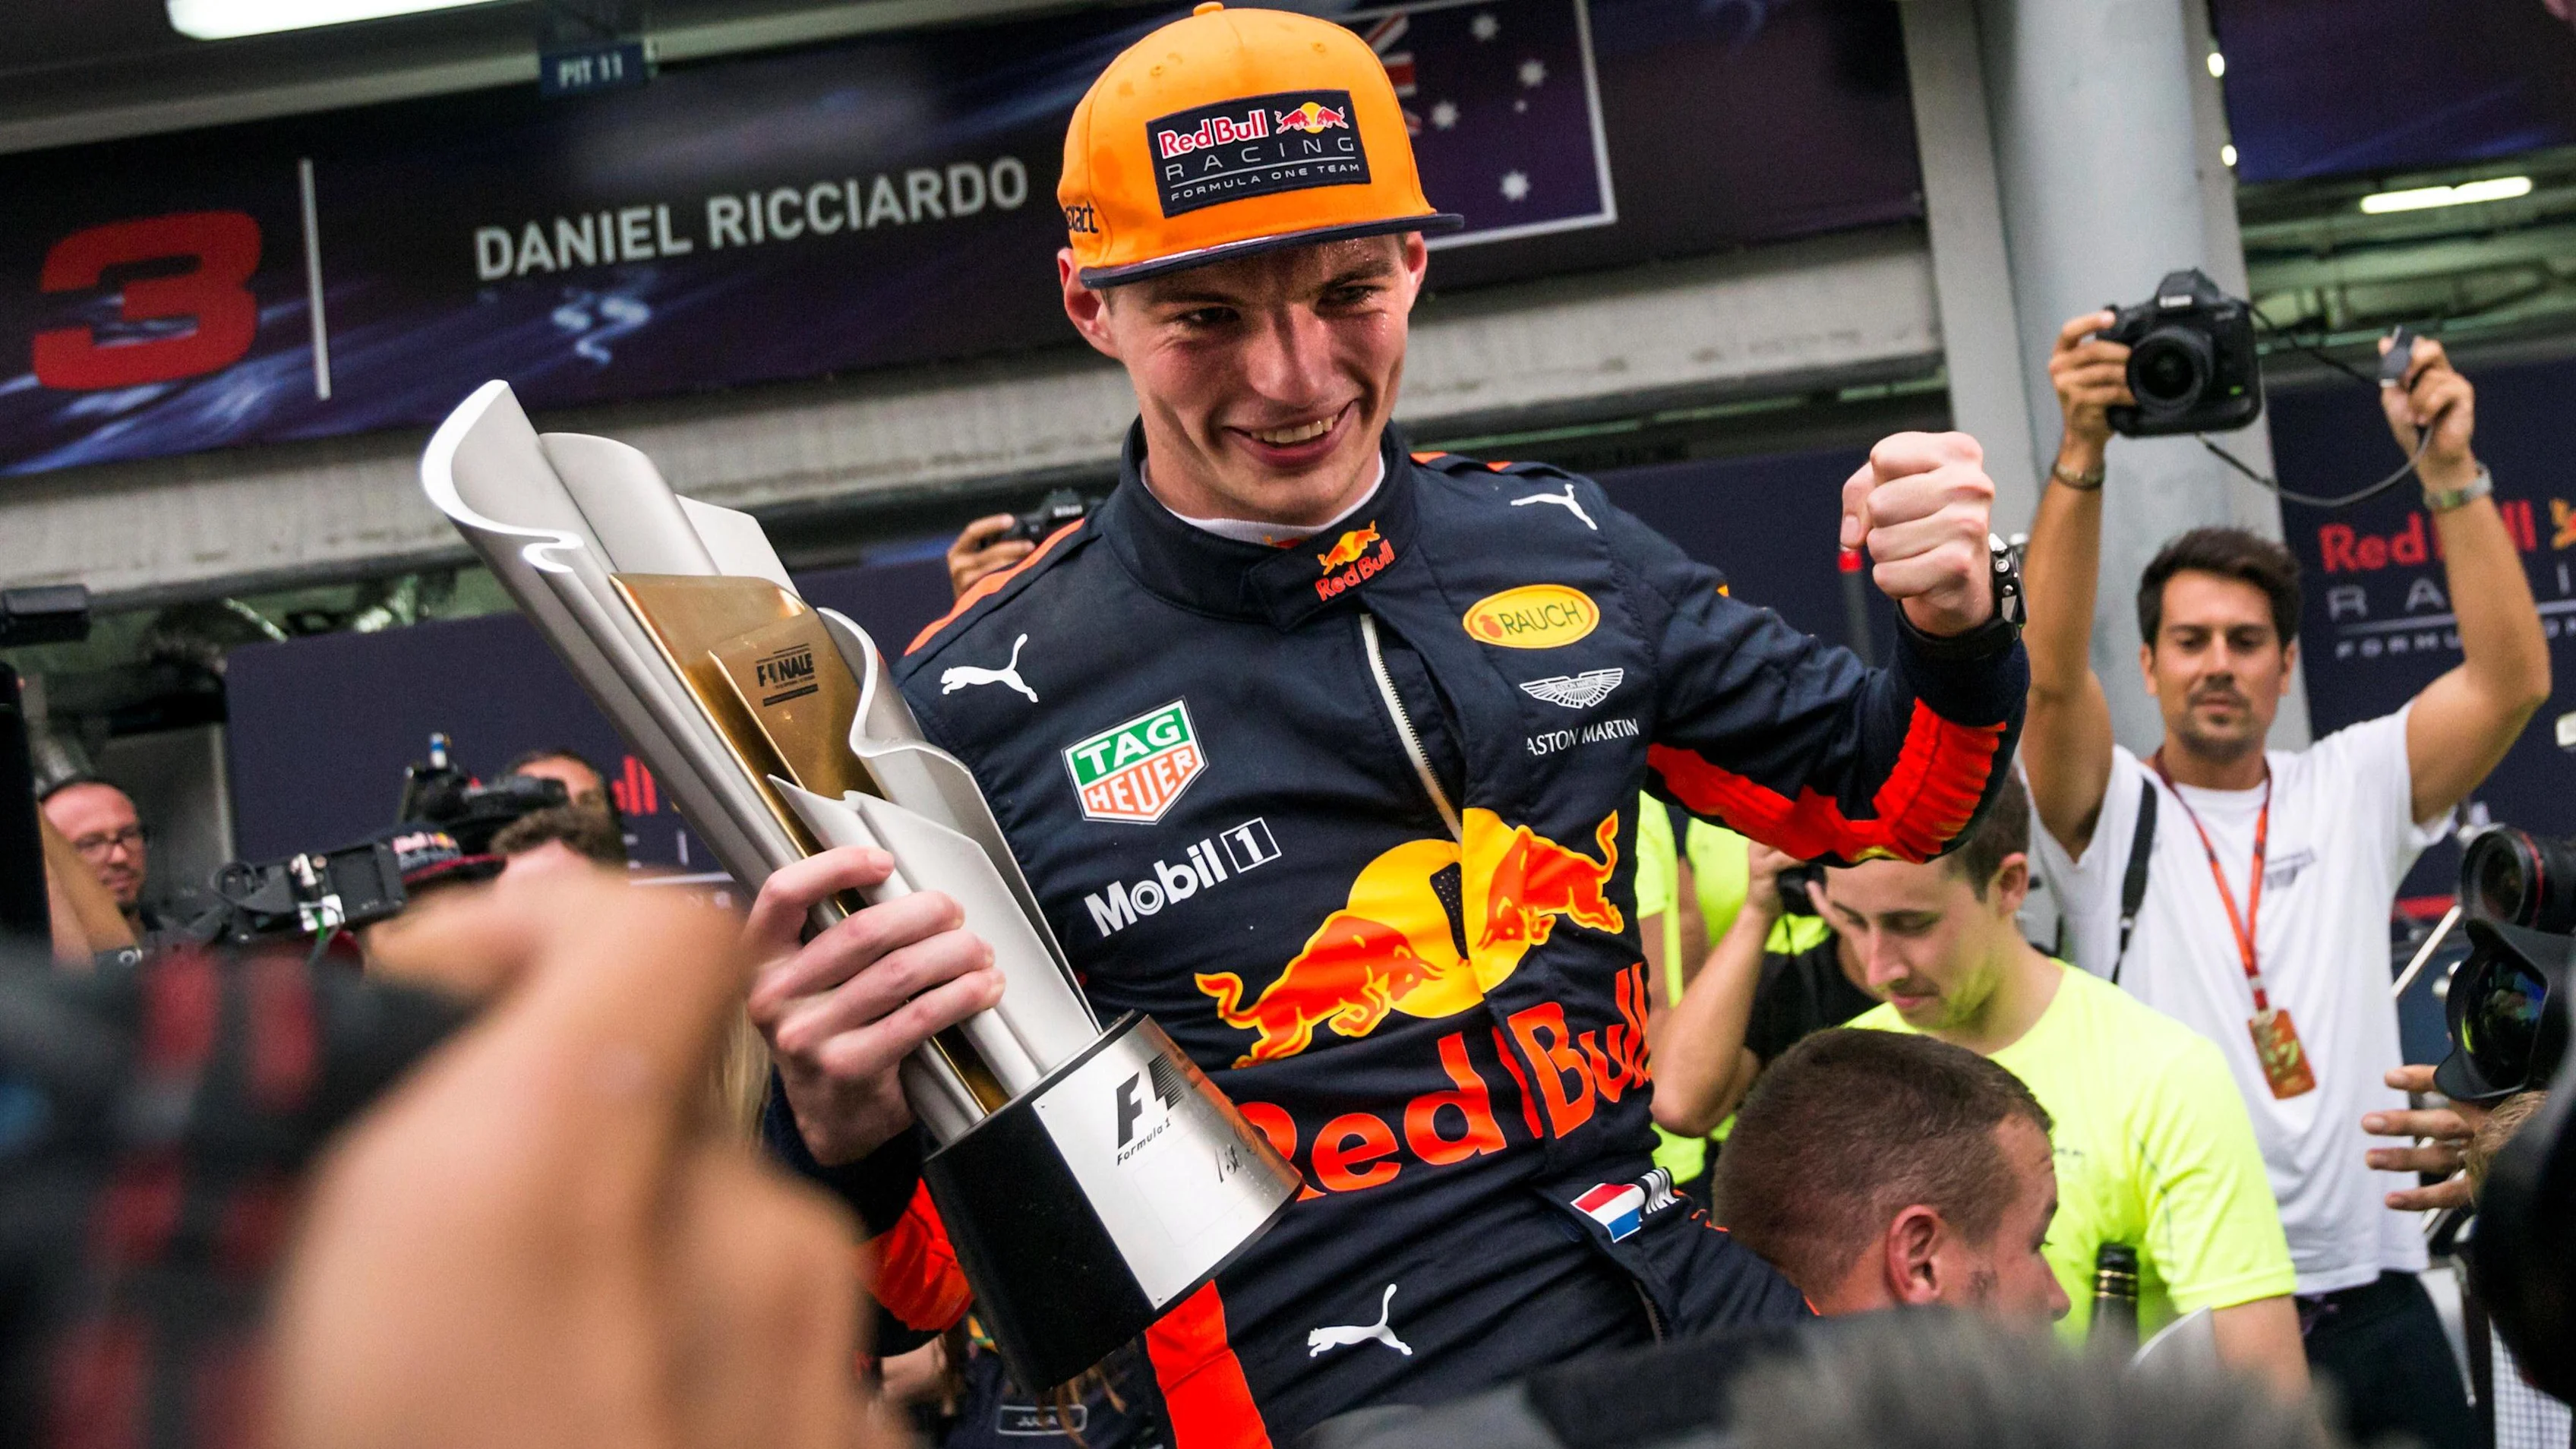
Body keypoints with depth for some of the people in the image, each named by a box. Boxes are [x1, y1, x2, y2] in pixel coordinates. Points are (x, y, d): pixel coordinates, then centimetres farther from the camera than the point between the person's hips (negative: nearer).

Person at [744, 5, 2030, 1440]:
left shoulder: (1560, 544, 9)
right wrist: (845, 1134, -25)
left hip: (1692, 1312, 4)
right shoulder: (978, 709, -4)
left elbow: (1884, 797, 21)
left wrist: (1957, 637, -1)